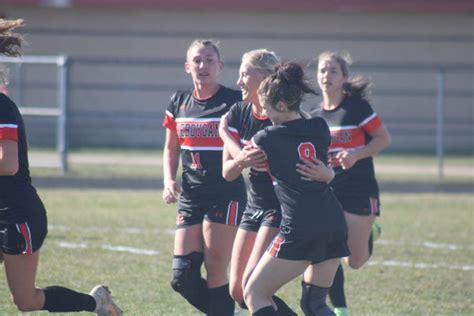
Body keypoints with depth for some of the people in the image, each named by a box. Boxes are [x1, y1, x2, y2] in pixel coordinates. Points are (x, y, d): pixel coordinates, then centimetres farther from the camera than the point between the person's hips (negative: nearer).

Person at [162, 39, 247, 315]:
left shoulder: (235, 101, -7)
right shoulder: (179, 103, 9)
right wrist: (169, 181, 5)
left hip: (226, 196, -5)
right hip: (191, 198, 5)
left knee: (216, 274, -5)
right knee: (183, 277, -2)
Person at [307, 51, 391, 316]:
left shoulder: (357, 107, -7)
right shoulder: (315, 117, 9)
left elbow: (384, 139, -6)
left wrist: (356, 155, -18)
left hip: (360, 191, -4)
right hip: (327, 192, 4)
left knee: (356, 261, 1)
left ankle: (369, 232, 34)